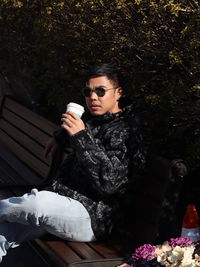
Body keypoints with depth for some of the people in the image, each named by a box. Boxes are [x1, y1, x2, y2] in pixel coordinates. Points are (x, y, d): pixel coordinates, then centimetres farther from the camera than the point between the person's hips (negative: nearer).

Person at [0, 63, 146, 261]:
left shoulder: (124, 131, -12)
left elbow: (108, 182, -24)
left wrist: (81, 137, -26)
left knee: (38, 203, -35)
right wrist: (59, 138, 53)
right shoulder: (92, 119, 13)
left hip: (90, 217, -9)